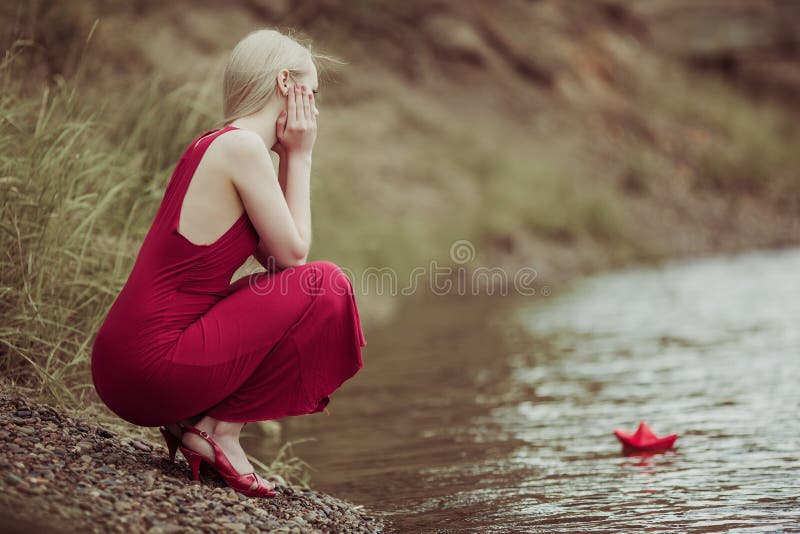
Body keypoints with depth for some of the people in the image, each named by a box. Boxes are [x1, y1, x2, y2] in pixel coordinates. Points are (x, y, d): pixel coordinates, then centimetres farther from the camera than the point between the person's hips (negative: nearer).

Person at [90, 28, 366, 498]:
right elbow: (292, 255, -7)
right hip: (155, 367, -10)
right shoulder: (242, 146, -13)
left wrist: (291, 158, 13)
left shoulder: (210, 146, 16)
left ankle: (193, 421, 11)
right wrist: (299, 157, 2)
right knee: (324, 288, -3)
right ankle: (223, 427, 0)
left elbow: (273, 254, 16)